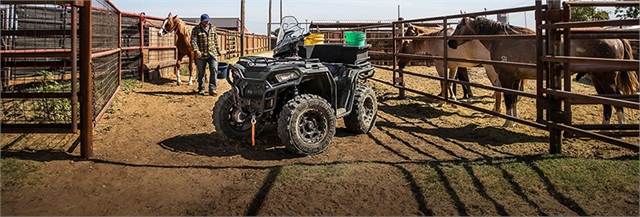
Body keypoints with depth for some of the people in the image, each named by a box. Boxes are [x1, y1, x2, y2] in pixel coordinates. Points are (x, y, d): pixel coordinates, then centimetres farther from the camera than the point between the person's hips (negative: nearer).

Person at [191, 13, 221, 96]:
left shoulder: (213, 28, 11)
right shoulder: (196, 29, -3)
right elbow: (193, 40, -12)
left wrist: (217, 49, 19)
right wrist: (196, 50, -25)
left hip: (212, 53, 2)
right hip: (201, 55, -2)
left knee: (214, 70, -10)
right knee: (201, 72, 7)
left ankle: (212, 88, -7)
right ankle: (201, 89, 20)